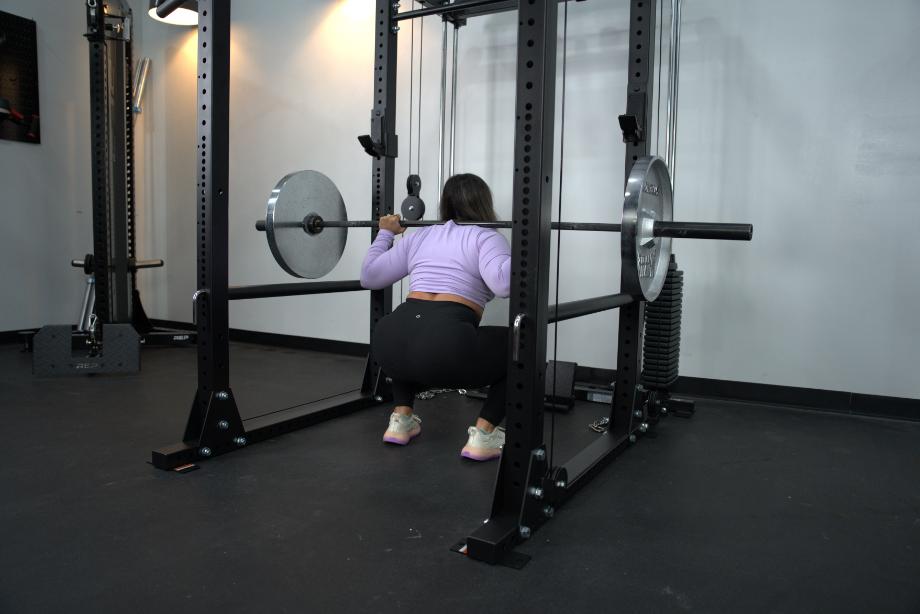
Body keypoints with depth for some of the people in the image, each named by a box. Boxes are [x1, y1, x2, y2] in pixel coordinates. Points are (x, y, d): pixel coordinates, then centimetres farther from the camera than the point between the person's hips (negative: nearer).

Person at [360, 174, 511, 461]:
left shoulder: (418, 236, 22)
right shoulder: (486, 238, 8)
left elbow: (369, 277, 25)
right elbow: (504, 283, -12)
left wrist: (385, 234, 37)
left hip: (388, 342, 6)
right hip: (445, 349, -5)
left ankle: (401, 419, 27)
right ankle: (482, 435, 10)